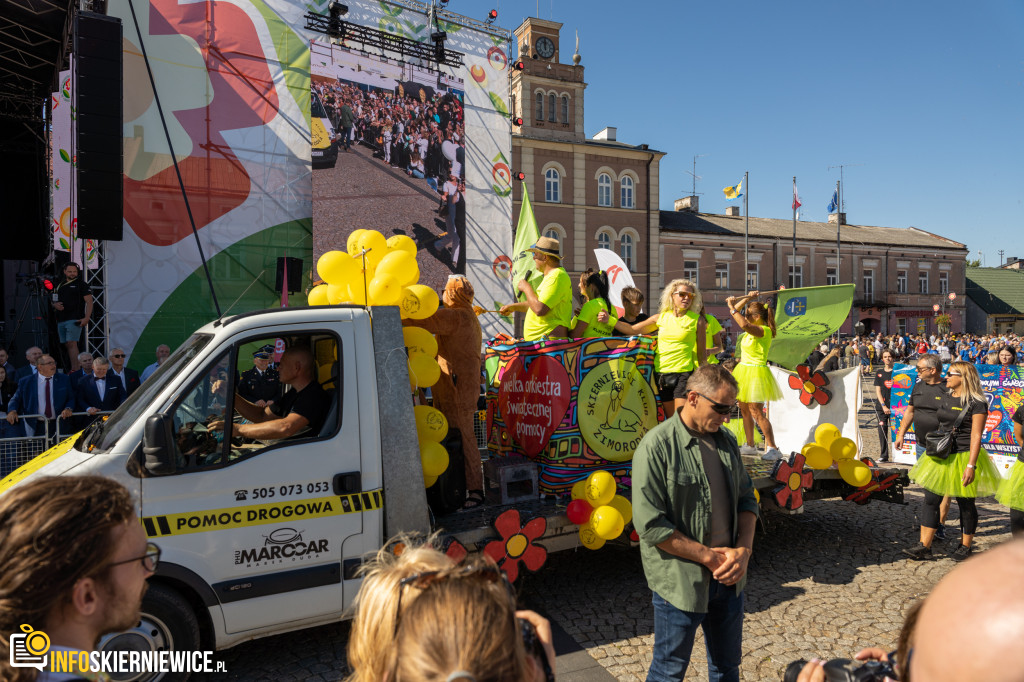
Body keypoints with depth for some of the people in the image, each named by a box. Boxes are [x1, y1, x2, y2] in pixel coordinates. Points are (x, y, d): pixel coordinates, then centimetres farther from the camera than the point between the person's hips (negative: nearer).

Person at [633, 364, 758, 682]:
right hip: (680, 581, -6)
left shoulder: (726, 440, 5)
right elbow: (650, 525, -21)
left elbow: (746, 499, 12)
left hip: (729, 577, 6)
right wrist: (709, 556, -17)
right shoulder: (657, 446, -18)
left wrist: (743, 550, -5)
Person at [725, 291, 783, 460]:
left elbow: (744, 324, -36)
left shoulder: (764, 330, -17)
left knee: (756, 413, -11)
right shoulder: (753, 329, 9)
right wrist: (748, 298, 4)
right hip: (744, 370, 10)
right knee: (744, 410, 12)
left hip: (755, 373, -10)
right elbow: (737, 311, 16)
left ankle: (772, 449, -6)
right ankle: (750, 446, 21)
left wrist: (731, 307, -26)